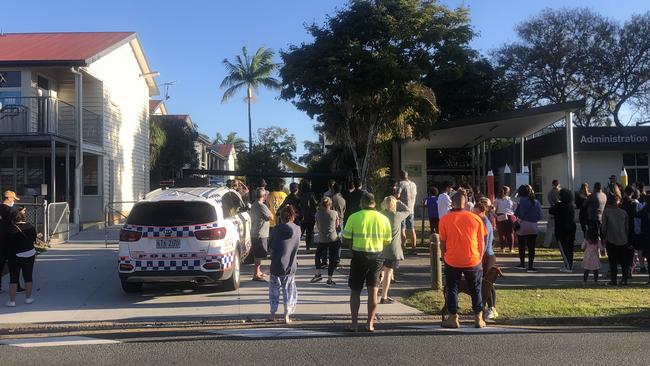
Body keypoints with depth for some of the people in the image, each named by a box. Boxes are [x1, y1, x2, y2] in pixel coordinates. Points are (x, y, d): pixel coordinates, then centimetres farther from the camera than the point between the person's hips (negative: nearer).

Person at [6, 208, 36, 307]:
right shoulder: (30, 227, -4)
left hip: (15, 256, -3)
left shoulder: (10, 229, -14)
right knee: (28, 277, 12)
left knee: (13, 279, 4)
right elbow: (34, 240, 6)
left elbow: (8, 243, -6)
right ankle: (28, 298, 17)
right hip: (30, 255, 3)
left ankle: (12, 300, 4)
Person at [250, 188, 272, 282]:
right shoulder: (262, 206, -19)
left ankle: (258, 271, 31)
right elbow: (270, 217, -20)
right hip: (260, 234, -10)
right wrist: (269, 210, -4)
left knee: (257, 255, 19)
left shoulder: (253, 205, 11)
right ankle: (256, 275, -6)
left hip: (254, 233, 10)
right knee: (259, 255, -7)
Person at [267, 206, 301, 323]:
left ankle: (273, 314, 19)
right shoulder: (297, 230, -7)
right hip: (291, 266, 2)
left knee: (274, 290, 16)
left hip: (276, 266, -1)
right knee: (289, 291, 13)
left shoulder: (276, 230, -13)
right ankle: (287, 315, 12)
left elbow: (270, 245, -1)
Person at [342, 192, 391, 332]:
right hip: (377, 256, 2)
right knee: (373, 290, 10)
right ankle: (370, 323, 11)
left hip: (359, 256, -2)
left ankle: (354, 323, 10)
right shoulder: (383, 219, -1)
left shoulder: (354, 217, -8)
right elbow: (388, 241, 6)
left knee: (355, 290, 10)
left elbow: (345, 239, -6)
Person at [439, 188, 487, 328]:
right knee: (476, 290, 15)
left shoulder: (445, 219, -7)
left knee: (452, 289, 13)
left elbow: (442, 242, -2)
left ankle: (453, 318, 16)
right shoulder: (476, 218, -4)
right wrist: (480, 258, 13)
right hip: (473, 260, 1)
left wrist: (444, 256, 13)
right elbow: (481, 242, 1)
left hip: (452, 261, -1)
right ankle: (479, 319, 20)